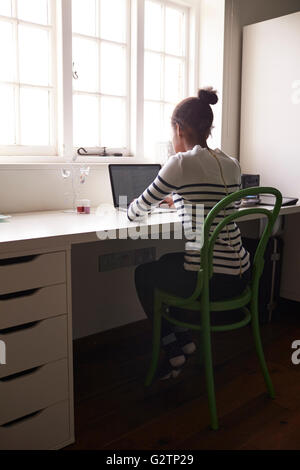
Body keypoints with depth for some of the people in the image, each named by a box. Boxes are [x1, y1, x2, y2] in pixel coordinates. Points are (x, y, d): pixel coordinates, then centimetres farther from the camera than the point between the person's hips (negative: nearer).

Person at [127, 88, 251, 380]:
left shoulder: (181, 162, -14)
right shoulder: (231, 164, 7)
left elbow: (134, 213, -6)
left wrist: (132, 208, 18)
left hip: (211, 280, -7)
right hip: (240, 274, 8)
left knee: (144, 274, 21)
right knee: (166, 264, 30)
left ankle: (174, 352, 28)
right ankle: (183, 337, 35)